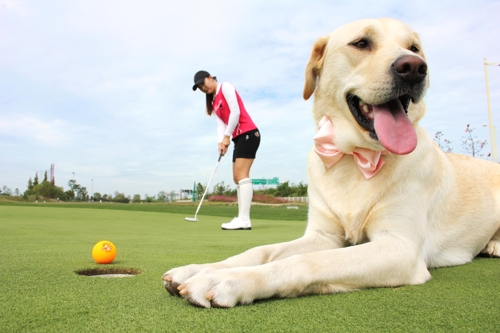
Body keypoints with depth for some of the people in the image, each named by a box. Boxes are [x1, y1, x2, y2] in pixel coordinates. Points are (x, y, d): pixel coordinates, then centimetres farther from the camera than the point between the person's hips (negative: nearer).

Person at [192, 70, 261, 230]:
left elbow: (235, 111, -12)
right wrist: (221, 142, -9)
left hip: (248, 133, -9)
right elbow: (221, 124, 9)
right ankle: (242, 218, 3)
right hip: (239, 138, 9)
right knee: (237, 178, 4)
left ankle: (244, 219, -21)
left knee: (241, 174, -17)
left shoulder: (226, 87, -2)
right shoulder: (213, 103, 21)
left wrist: (227, 136, -12)